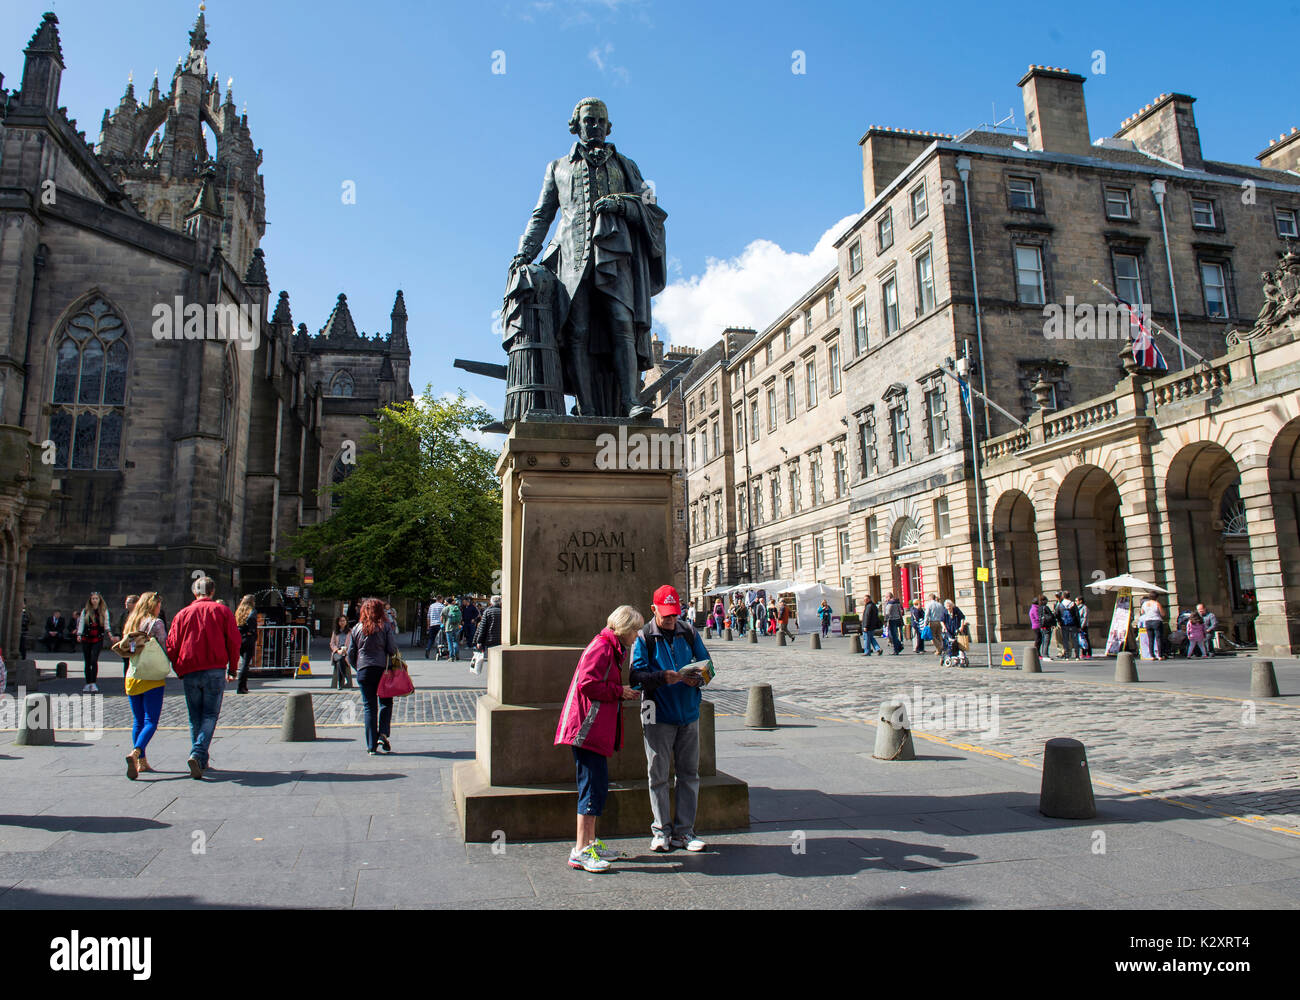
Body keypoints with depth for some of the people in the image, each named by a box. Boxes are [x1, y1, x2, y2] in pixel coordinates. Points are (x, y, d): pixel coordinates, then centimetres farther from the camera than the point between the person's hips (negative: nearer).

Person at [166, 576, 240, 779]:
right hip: (215, 670, -2)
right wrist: (232, 669, 9)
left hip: (189, 672, 2)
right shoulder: (223, 611, 4)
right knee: (210, 715, 0)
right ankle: (198, 754, -19)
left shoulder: (183, 614, 9)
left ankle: (202, 762, 16)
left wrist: (179, 671, 17)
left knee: (195, 718, 12)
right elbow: (234, 641, 0)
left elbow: (171, 646, 6)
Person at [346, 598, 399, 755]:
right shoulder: (385, 627, -3)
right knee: (386, 703, 13)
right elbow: (393, 650, -7)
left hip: (363, 670, 2)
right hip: (382, 669, -2)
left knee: (369, 707, 6)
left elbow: (350, 653, 6)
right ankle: (383, 734, -6)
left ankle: (371, 746, 5)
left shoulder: (356, 629, 5)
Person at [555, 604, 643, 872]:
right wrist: (620, 691, -13)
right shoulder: (602, 647, -13)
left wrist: (624, 693, 11)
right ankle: (581, 851, -5)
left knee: (598, 785, 14)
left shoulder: (611, 649, 20)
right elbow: (588, 684, -22)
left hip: (598, 728, 11)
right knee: (593, 786, -10)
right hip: (588, 728, -11)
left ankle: (590, 843, 22)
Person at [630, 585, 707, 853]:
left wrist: (698, 677, -11)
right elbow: (636, 676, -11)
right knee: (658, 775, 3)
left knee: (689, 772, 8)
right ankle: (662, 830, 17)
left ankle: (684, 830, 19)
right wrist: (662, 677, -27)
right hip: (658, 715, -3)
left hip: (688, 713, 3)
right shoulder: (644, 638, -3)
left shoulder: (689, 632, 6)